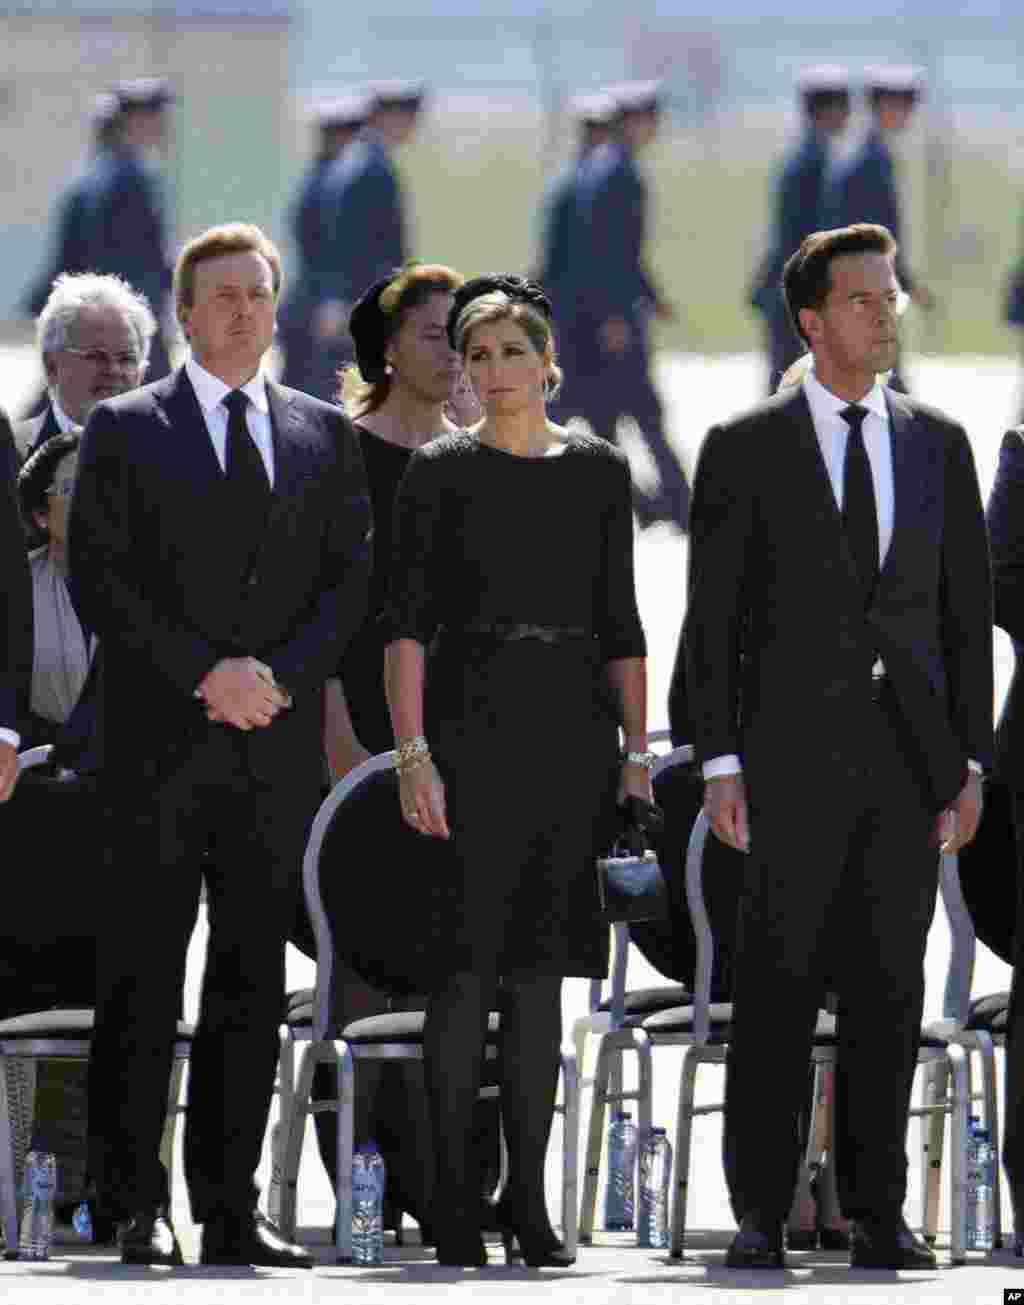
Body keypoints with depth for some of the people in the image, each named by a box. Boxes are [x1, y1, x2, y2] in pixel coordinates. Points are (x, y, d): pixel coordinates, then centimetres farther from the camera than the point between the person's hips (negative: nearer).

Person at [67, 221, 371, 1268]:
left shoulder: (323, 436, 15)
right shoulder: (126, 430, 5)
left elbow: (352, 579, 9)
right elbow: (99, 578, -4)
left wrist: (276, 673, -8)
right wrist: (207, 673, -13)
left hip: (276, 741, 3)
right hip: (161, 741, -3)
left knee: (252, 983, 3)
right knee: (144, 976, -5)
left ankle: (230, 1209, 5)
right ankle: (136, 1207, -4)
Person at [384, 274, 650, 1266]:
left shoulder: (597, 472, 10)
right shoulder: (439, 472, 1)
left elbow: (619, 626, 12)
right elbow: (406, 622, -5)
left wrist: (637, 754, 5)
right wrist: (412, 755, -14)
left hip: (573, 732, 3)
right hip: (471, 726, -3)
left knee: (540, 971, 5)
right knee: (466, 970, -6)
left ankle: (529, 1201, 9)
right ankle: (453, 1199, -1)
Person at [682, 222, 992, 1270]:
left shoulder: (937, 444, 10)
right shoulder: (745, 449, 0)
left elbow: (967, 612, 11)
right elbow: (711, 621, 0)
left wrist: (971, 762, 4)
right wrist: (719, 763, -8)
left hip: (909, 756, 3)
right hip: (794, 753, -3)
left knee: (888, 989, 3)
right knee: (777, 988, -4)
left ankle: (875, 1213, 8)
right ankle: (760, 1214, 0)